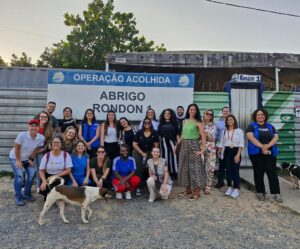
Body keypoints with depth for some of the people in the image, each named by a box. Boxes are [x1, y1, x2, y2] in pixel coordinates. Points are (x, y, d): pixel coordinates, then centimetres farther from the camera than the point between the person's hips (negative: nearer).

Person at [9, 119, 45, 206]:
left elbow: (37, 149, -5)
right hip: (15, 158, -4)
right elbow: (17, 148, -20)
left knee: (32, 174, -2)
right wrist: (18, 160, -14)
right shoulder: (22, 135, -30)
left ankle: (27, 194, 20)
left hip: (27, 158, 4)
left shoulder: (41, 138, -20)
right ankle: (18, 197, 3)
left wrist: (31, 159, -2)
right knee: (19, 176, -14)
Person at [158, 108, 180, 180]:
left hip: (172, 142, -1)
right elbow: (159, 135, 10)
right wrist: (159, 144, 3)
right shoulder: (161, 124, 11)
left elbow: (177, 134, 3)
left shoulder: (174, 123, 7)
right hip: (163, 143, 2)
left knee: (173, 158, -3)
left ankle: (174, 174, 5)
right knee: (165, 158, 2)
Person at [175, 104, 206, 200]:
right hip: (184, 145, 7)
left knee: (195, 167, -4)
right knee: (184, 167, 11)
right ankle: (188, 189, 25)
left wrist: (202, 149, -20)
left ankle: (197, 193, 3)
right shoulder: (185, 121, 11)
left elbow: (203, 136, -14)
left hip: (194, 145, -6)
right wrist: (177, 144, 16)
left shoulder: (198, 122, -7)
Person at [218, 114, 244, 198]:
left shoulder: (239, 131, 0)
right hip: (227, 151, 3)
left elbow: (241, 144, -6)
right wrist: (219, 152, 4)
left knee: (235, 170, -5)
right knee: (228, 170, 4)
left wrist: (238, 154, -15)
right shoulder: (224, 131, 11)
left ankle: (236, 189, 3)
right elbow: (221, 143, 13)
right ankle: (229, 187, 16)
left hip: (235, 151, -3)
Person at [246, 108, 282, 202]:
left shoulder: (270, 126, 13)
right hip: (256, 153, -2)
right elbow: (251, 137, -12)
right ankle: (260, 192, 15)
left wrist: (268, 146, -16)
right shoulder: (252, 126, 3)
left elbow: (276, 137, 2)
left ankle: (276, 193, 3)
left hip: (270, 152, 2)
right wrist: (262, 146, -21)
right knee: (258, 173, 5)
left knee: (272, 172, -2)